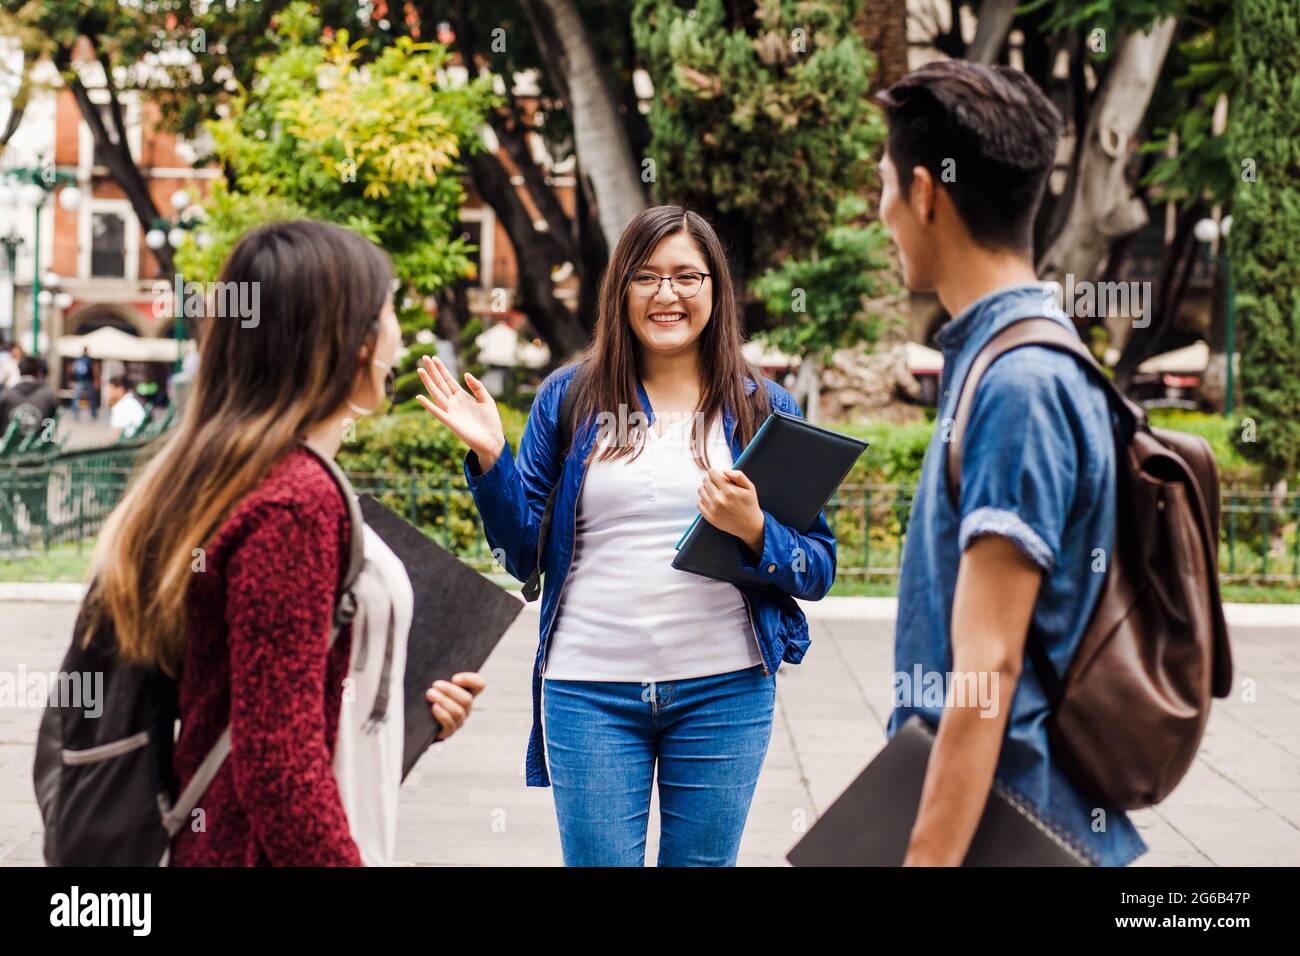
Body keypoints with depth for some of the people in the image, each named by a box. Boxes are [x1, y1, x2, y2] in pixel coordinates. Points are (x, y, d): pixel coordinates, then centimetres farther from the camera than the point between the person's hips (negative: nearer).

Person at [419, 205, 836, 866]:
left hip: (723, 689, 1)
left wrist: (754, 532, -16)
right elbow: (523, 555, 6)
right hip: (590, 689, 0)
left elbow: (818, 571, 3)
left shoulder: (763, 409, 5)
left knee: (702, 862, 11)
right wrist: (490, 458, -7)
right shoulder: (569, 397, 5)